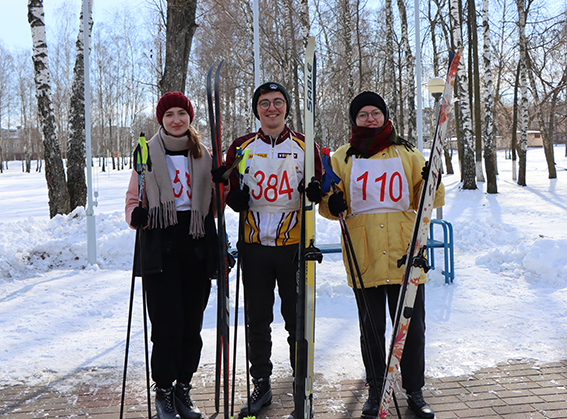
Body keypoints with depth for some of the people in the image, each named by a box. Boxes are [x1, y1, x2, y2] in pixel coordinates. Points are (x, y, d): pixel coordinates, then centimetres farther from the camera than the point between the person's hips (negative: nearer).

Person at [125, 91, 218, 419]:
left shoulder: (204, 156, 12)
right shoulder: (148, 154, 6)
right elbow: (133, 198, 9)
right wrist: (136, 214, -12)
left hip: (196, 245, 3)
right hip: (161, 245, -2)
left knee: (192, 322, 5)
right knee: (167, 322, -6)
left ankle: (183, 389, 21)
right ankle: (164, 391, 12)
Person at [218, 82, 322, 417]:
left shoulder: (305, 146, 6)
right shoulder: (241, 147, 9)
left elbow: (320, 187, 10)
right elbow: (230, 191, 16)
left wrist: (316, 191, -13)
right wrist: (234, 197, -7)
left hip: (294, 245, -1)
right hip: (255, 246, 2)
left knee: (297, 319, 5)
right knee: (258, 320, 8)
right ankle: (261, 386, 22)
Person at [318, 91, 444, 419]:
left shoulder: (407, 154, 9)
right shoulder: (342, 159, 9)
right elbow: (331, 203, 10)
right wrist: (331, 203, -13)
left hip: (405, 256, 0)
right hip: (364, 259, 0)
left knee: (412, 326, 5)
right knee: (371, 327, 8)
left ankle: (415, 391, 23)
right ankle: (376, 392, 25)